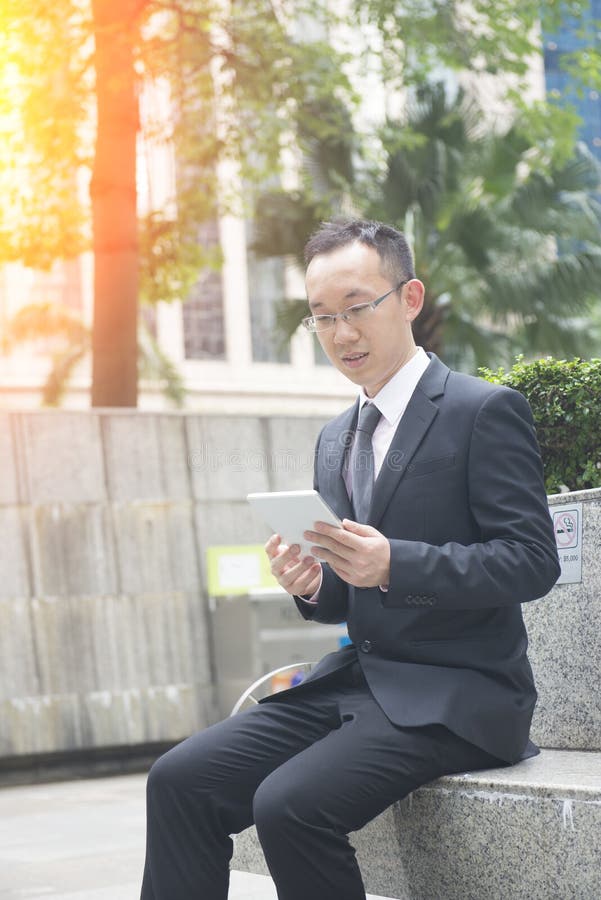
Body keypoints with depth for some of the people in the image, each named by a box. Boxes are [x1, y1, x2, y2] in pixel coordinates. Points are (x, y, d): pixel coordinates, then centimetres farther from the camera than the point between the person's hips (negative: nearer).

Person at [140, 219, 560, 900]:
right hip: (354, 681, 7)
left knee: (291, 804, -29)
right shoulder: (335, 439, 18)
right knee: (180, 780, -12)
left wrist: (395, 565, -26)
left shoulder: (486, 411, -6)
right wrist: (312, 585, -3)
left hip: (454, 693, -7)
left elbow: (533, 560, -14)